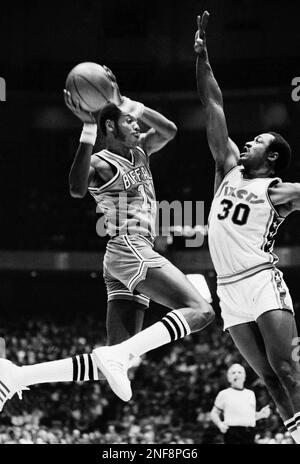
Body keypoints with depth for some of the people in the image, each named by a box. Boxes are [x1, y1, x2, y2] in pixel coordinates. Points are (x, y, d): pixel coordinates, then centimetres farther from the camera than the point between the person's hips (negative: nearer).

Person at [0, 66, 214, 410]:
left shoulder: (138, 152, 20)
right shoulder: (102, 164, -6)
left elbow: (169, 130, 7)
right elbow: (77, 189, -27)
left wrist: (126, 103, 3)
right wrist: (88, 128, -32)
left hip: (132, 255, 9)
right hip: (130, 249, -9)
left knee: (113, 365, 1)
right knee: (200, 310, -23)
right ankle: (118, 355, -30)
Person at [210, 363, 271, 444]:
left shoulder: (250, 394, 21)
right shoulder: (224, 394, 8)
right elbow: (214, 413, 9)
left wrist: (261, 414, 7)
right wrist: (220, 424, -10)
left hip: (249, 434, 5)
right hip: (232, 433, -5)